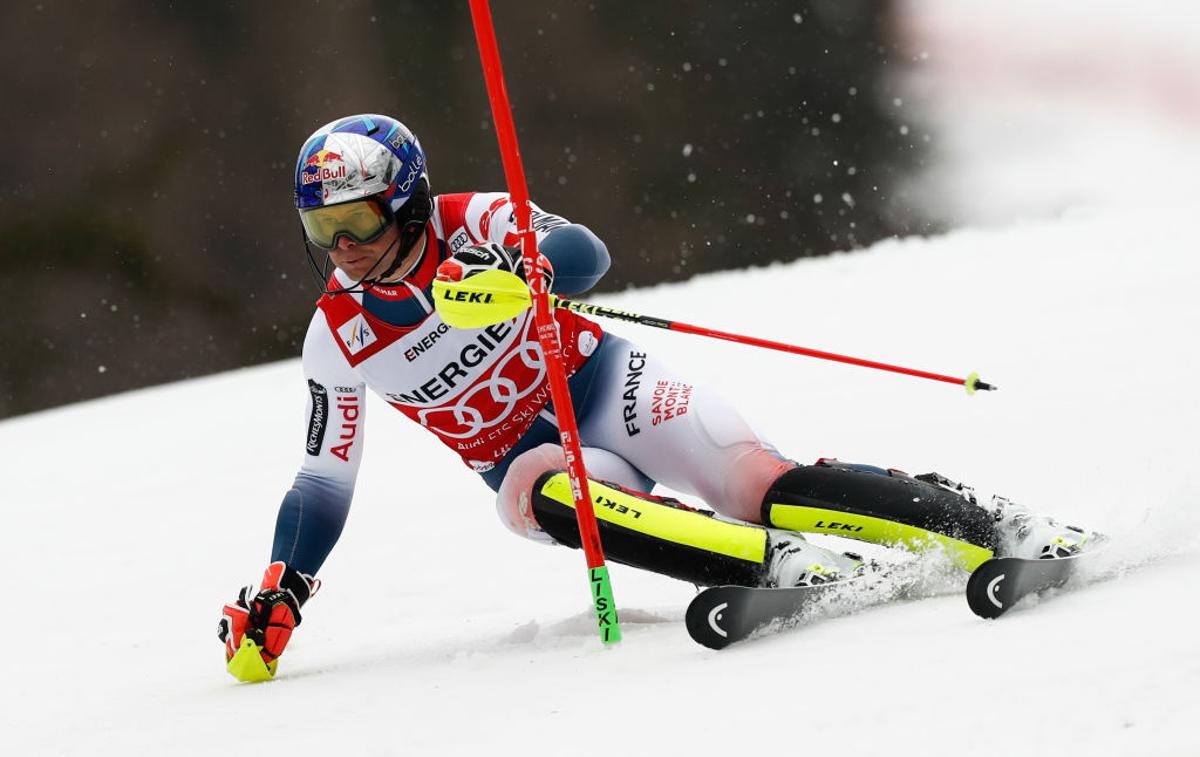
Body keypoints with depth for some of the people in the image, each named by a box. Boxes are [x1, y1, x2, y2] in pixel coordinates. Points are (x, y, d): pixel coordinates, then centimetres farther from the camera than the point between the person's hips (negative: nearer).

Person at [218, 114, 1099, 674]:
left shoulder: (470, 225, -13)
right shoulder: (338, 340, -3)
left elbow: (585, 253, -30)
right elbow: (322, 484, 4)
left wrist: (515, 275, -51)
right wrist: (277, 601, -4)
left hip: (608, 389, -2)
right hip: (533, 457, 3)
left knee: (759, 486, -25)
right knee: (549, 497, -34)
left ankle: (996, 527, -18)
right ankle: (781, 562, -41)